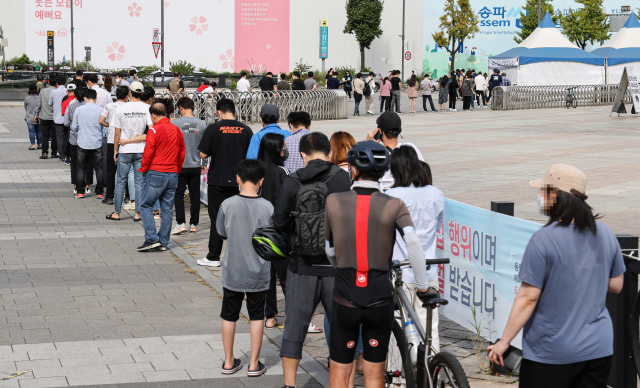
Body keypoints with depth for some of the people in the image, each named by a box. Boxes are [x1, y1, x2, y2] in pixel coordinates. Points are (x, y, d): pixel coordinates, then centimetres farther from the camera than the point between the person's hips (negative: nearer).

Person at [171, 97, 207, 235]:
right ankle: (194, 224, 15)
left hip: (179, 165, -3)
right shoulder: (202, 124, 0)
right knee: (195, 195, 9)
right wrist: (203, 164, 19)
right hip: (195, 165, 3)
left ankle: (180, 223, -4)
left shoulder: (174, 123, -9)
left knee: (178, 194, 4)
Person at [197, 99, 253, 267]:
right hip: (239, 180, 2)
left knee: (217, 219, 4)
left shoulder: (213, 129, -8)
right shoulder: (246, 130, 0)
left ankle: (213, 257, 7)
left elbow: (203, 154, -7)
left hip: (218, 180, -2)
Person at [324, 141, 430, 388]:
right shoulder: (394, 206, -6)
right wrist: (423, 286, -10)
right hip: (380, 301, 0)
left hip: (345, 301, 0)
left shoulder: (334, 202, -3)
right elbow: (412, 241, -20)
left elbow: (330, 250, 7)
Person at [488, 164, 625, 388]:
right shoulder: (605, 233, 2)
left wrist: (504, 342, -9)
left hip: (551, 353, -6)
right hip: (599, 349, 6)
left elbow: (528, 298, -16)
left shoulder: (544, 239, -17)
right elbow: (616, 286, 12)